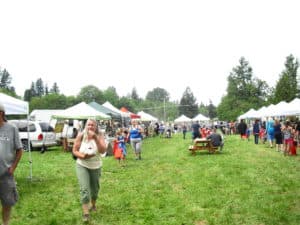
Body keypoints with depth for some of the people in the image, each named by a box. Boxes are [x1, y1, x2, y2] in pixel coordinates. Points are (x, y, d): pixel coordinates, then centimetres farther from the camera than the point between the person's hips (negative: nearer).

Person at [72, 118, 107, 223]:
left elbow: (103, 151, -25)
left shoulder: (99, 136, -12)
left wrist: (95, 138, -33)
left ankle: (93, 204, 45)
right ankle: (86, 213, -9)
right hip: (82, 166, -1)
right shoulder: (81, 135, -12)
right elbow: (74, 151, -7)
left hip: (96, 167, 2)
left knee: (95, 188, 17)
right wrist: (82, 156, -26)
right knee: (84, 189, -13)